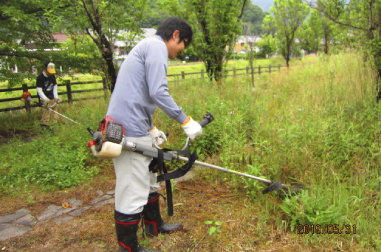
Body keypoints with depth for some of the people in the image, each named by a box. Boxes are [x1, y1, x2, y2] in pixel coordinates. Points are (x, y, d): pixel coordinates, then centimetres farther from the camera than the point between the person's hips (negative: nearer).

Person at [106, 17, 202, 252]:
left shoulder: (147, 46, 23)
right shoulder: (156, 46, -8)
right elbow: (159, 93, -21)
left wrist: (151, 129, 24)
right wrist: (186, 121, -13)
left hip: (133, 129, 11)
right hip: (129, 131, -11)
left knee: (148, 180, 23)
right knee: (133, 191, -1)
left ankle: (154, 224, 40)